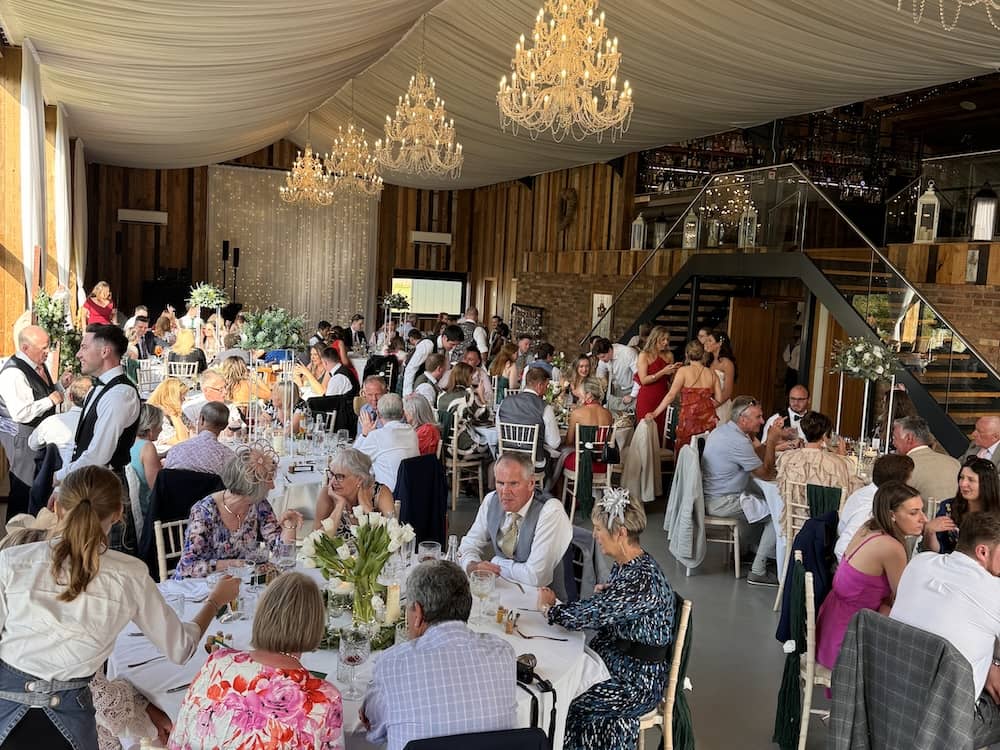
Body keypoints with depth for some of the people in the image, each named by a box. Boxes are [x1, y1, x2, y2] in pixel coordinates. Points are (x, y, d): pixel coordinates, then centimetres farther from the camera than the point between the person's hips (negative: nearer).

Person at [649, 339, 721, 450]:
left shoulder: (683, 371, -3)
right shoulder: (712, 374, 7)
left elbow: (671, 395, -9)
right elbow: (719, 399, 5)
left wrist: (655, 413, -6)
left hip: (689, 418, -4)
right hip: (708, 419, 4)